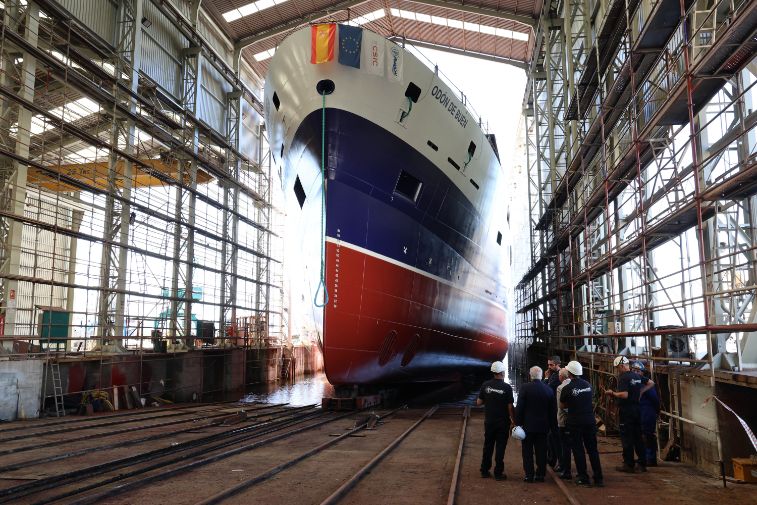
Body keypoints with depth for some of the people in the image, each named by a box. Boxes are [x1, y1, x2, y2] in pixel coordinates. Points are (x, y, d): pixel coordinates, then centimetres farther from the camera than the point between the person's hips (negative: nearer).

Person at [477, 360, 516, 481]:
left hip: (489, 421, 3)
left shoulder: (485, 385, -5)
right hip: (503, 422, -3)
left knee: (488, 446, 14)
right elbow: (510, 407, -12)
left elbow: (479, 402, 0)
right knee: (500, 447, 6)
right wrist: (513, 420, -1)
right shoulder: (507, 387, -13)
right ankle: (498, 473, 9)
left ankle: (485, 471, 20)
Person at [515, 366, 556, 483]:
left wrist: (518, 422, -2)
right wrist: (552, 424, 15)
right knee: (541, 451, 10)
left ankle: (529, 475, 5)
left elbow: (519, 407, -10)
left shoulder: (525, 388, -11)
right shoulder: (548, 389, -1)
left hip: (528, 425, -3)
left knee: (528, 451, 5)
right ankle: (540, 474, 14)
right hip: (543, 426, 3)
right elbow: (553, 409, 6)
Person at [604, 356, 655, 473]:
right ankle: (642, 464, 18)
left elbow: (624, 395, -25)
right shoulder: (637, 376, 8)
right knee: (638, 437, 13)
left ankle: (629, 465, 3)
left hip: (626, 410, -8)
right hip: (637, 409, 8)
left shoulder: (623, 378, -16)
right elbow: (651, 383, 19)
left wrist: (612, 393, -11)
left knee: (627, 438, -1)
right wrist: (640, 392, 15)